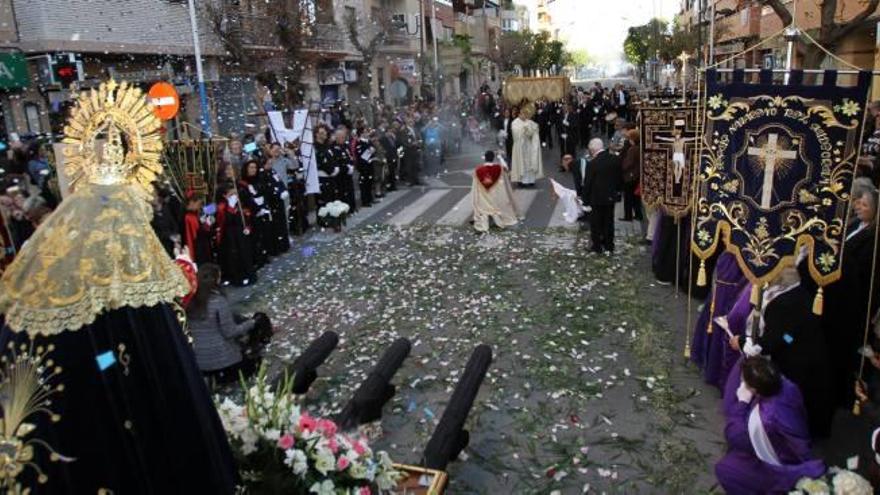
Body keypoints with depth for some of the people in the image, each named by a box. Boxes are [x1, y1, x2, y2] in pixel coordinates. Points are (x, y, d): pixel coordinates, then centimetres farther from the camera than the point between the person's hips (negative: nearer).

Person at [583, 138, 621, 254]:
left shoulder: (592, 164, -20)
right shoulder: (615, 160, -4)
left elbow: (587, 184, -14)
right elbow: (619, 178, 5)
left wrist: (586, 200, -3)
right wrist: (616, 191, 17)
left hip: (597, 198, -5)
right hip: (611, 197, 5)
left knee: (596, 223, 9)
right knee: (609, 222, 15)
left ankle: (597, 247, 16)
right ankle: (609, 246, 22)